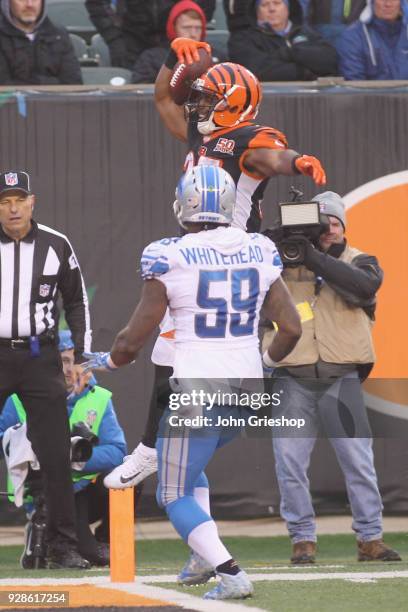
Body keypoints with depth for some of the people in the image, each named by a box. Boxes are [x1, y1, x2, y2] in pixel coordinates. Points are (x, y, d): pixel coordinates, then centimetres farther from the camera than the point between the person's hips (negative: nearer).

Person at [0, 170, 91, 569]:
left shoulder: (56, 246, 3)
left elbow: (76, 303, 13)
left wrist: (80, 358, 8)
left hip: (40, 357, 1)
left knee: (56, 454, -1)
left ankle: (62, 545, 5)